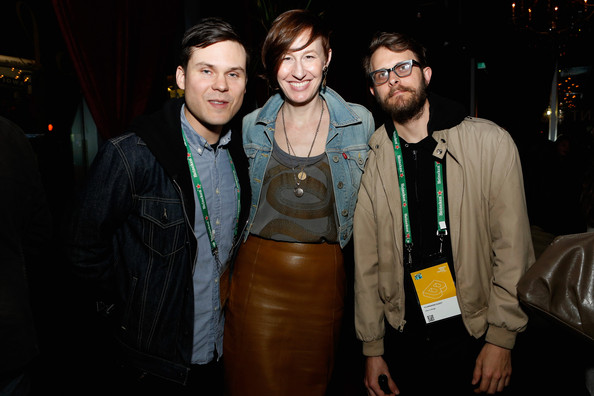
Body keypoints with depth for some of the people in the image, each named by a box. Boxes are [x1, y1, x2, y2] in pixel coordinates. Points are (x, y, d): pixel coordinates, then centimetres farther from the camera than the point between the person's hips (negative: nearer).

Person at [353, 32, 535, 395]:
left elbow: (512, 248, -7)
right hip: (402, 337, 2)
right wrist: (372, 348, 3)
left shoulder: (491, 142, -8)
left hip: (472, 337, -1)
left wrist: (501, 338, -7)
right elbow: (367, 259, 0)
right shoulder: (369, 160, -3)